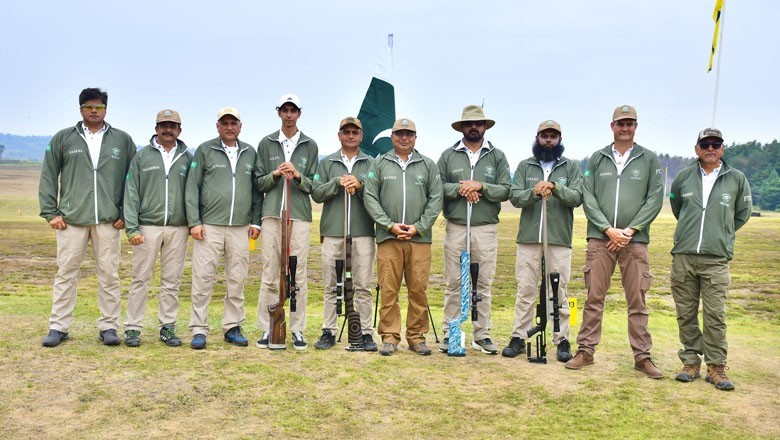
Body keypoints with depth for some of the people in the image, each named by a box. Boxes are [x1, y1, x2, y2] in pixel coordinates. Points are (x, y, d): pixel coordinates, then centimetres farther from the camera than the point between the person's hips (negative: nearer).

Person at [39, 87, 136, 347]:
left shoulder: (122, 140, 8)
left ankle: (109, 326, 11)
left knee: (109, 274, 3)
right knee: (66, 273, 5)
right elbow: (48, 177, 8)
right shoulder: (63, 139, 8)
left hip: (108, 220, 0)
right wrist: (50, 212, 1)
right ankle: (58, 327, 13)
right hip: (71, 219, 0)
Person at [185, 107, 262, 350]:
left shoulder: (250, 153, 13)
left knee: (237, 280, 6)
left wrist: (256, 221, 7)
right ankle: (199, 330, 6)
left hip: (240, 228, 3)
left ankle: (232, 327, 16)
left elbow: (257, 189, 14)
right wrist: (194, 222, -7)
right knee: (203, 278, -2)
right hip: (209, 226, -3)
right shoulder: (205, 150, 4)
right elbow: (192, 187, 1)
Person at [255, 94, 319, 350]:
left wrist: (298, 176, -12)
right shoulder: (266, 144, 12)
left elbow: (313, 185, 7)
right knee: (269, 274, 1)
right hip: (272, 214, 1)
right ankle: (267, 329, 8)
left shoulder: (310, 146, 10)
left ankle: (298, 330, 7)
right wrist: (275, 174, -8)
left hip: (300, 216, 0)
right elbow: (259, 183, 10)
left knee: (298, 275, 0)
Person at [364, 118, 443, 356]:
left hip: (419, 238, 1)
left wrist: (418, 227, -5)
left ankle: (417, 336, 13)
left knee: (418, 289, 2)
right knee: (389, 289, 0)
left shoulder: (428, 165, 11)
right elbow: (370, 197, 3)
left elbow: (435, 199, 6)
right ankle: (390, 336, 8)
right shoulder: (379, 164, 9)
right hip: (388, 238, -1)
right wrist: (390, 225, -7)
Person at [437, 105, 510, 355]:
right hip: (455, 227, 0)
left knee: (484, 284, 5)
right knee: (454, 283, 3)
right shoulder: (448, 156, 8)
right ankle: (449, 333, 11)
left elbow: (505, 191, 0)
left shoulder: (497, 156, 8)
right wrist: (459, 189, -14)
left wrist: (480, 186, -14)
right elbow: (437, 187, 1)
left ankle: (482, 334, 14)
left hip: (486, 228, 1)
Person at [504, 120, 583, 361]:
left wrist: (555, 187, -22)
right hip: (528, 238, 1)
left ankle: (562, 340, 12)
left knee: (559, 292, 3)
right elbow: (514, 197, -1)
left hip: (559, 239, -1)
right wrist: (533, 192, -21)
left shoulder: (571, 167, 8)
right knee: (525, 290, 5)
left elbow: (577, 197, -4)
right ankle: (518, 338, 13)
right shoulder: (524, 166, 11)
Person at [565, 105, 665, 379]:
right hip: (600, 238, 1)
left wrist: (630, 231, -9)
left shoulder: (649, 160, 7)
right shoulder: (597, 159, 9)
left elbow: (655, 199, 1)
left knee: (637, 301, 4)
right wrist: (609, 229, -9)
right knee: (594, 298, 3)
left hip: (635, 240, 0)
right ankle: (585, 350, 12)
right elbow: (588, 197, 2)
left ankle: (642, 356, 12)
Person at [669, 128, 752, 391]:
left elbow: (743, 214, 17)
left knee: (715, 315, -3)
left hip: (716, 259, -2)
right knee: (686, 313, 6)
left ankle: (716, 367, 7)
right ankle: (691, 362, 17)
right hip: (683, 256, 2)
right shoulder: (683, 177, 8)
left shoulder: (737, 179, 5)